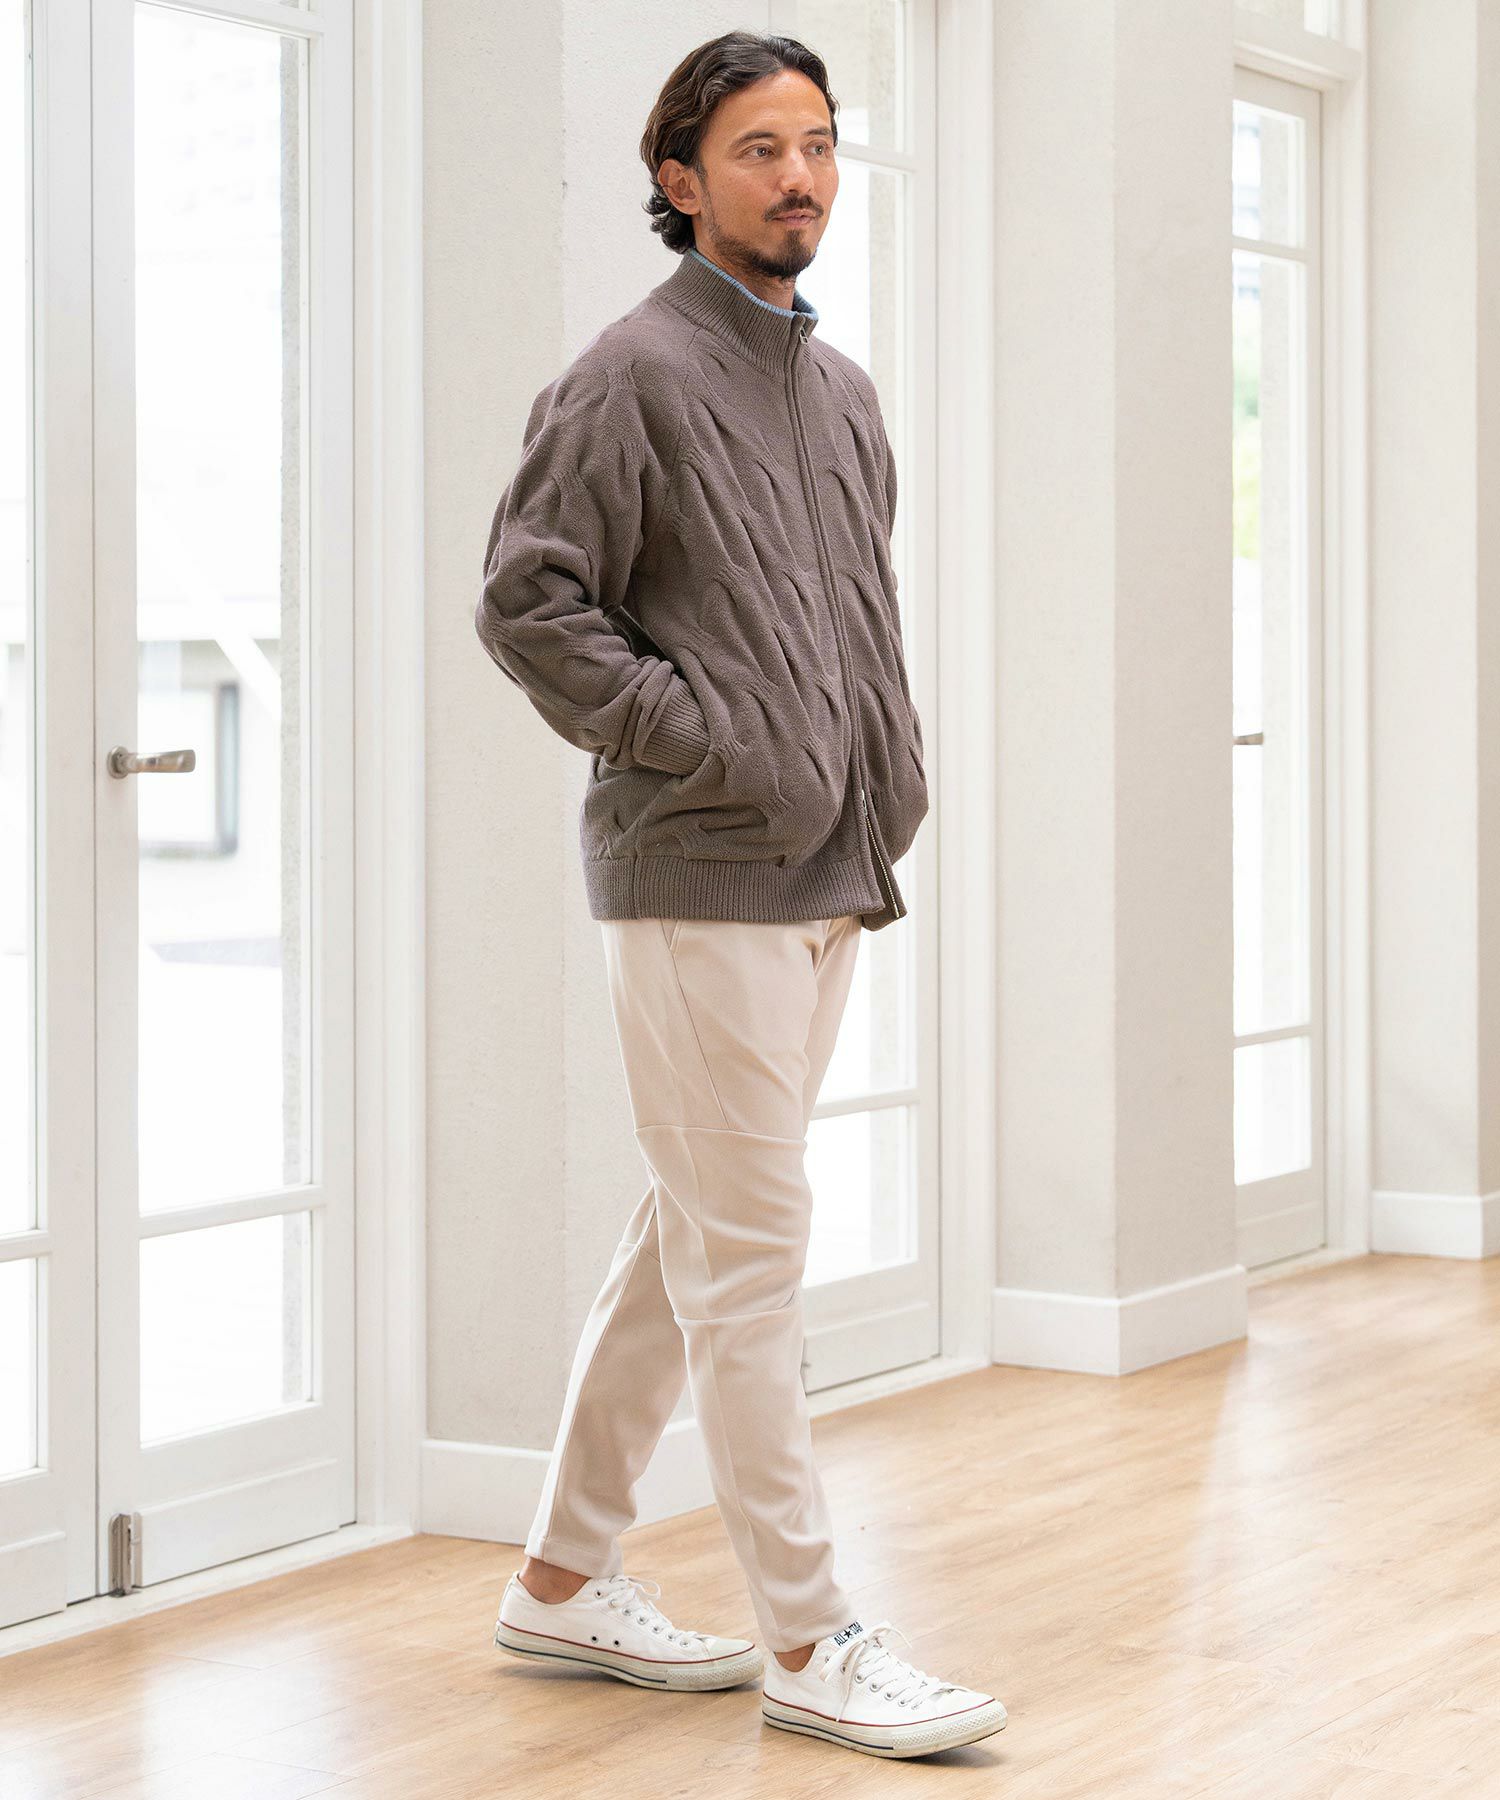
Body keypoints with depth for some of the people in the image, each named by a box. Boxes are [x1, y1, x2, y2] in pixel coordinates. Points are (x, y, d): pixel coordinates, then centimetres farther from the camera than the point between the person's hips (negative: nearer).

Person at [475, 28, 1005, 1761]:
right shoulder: (634, 372, -8)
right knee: (748, 1252, -5)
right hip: (701, 874, -8)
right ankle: (809, 1640, 1)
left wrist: (892, 773, 11)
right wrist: (698, 742, -14)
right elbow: (525, 601, -12)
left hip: (829, 876, 8)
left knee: (690, 1239, 13)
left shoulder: (842, 385, 17)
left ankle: (565, 1577, 24)